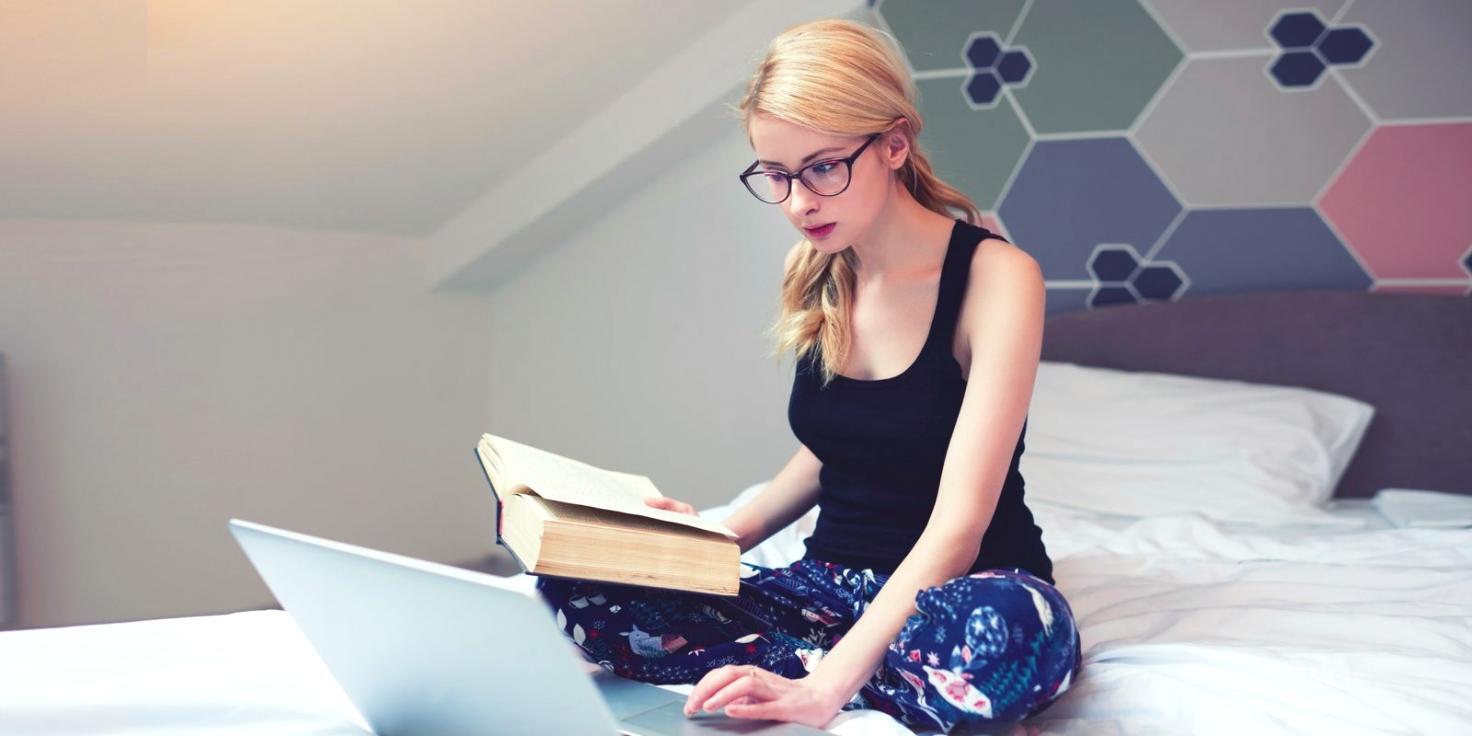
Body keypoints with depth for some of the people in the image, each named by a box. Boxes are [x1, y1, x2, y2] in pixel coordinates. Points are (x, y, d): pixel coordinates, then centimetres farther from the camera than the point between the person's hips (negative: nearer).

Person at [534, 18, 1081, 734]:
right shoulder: (816, 279, 4)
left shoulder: (995, 275, -15)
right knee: (576, 587, -17)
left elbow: (958, 523, -23)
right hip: (833, 583, 6)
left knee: (1003, 628, -43)